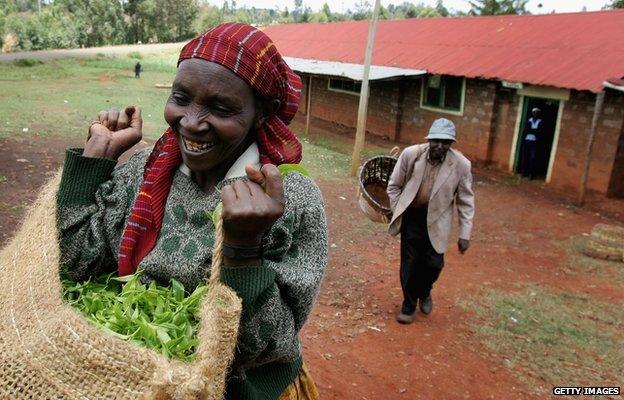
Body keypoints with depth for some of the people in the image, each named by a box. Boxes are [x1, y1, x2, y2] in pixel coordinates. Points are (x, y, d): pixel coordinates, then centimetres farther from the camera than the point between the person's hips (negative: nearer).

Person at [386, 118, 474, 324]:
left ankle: (424, 293, 38)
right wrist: (397, 213, -2)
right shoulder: (411, 154, -14)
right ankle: (409, 306, 28)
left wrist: (464, 234, -4)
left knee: (434, 264, 3)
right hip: (411, 217, 0)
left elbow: (466, 201, -4)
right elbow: (394, 185, 0)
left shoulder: (461, 165, -14)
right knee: (409, 265, 6)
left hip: (437, 220, 0)